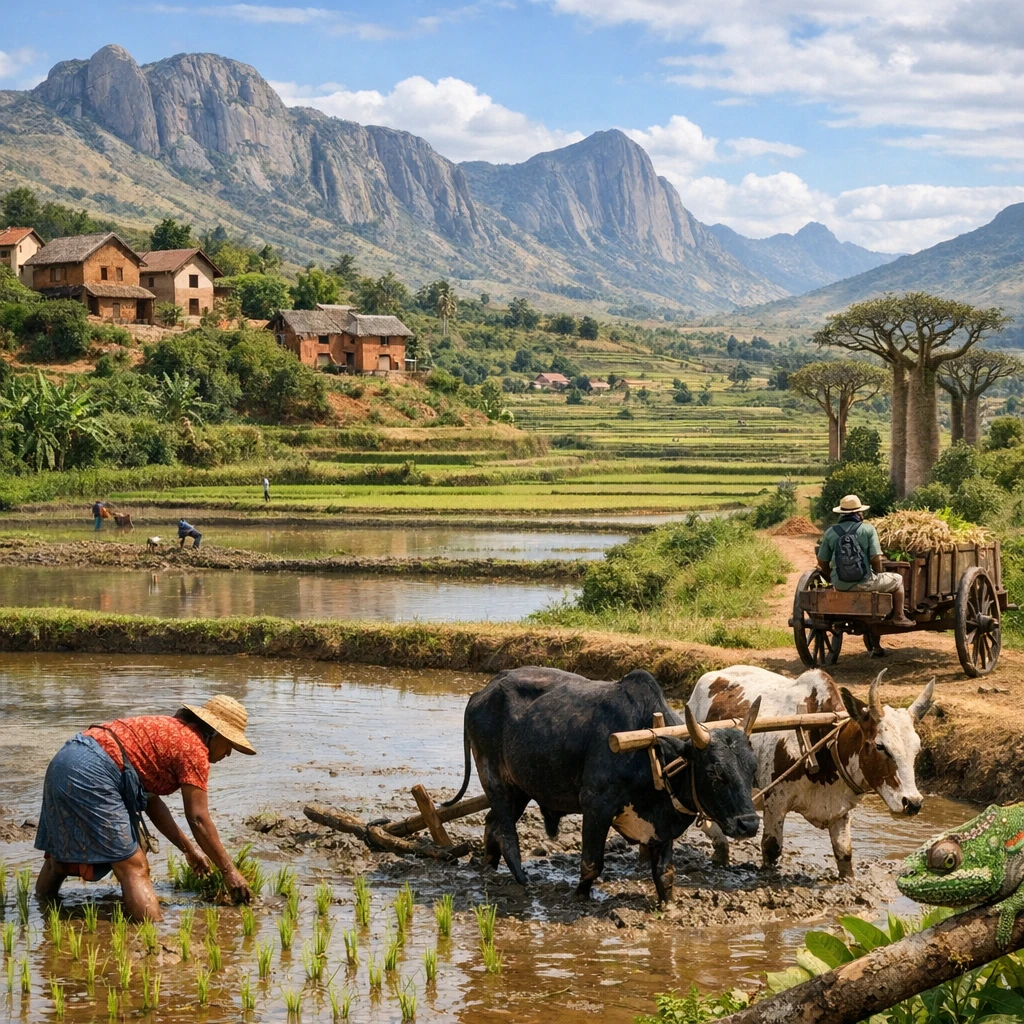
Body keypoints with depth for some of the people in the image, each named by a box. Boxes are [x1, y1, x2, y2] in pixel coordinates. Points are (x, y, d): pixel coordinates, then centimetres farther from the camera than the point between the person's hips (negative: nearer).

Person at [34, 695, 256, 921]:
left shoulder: (170, 730, 25)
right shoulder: (194, 747, 0)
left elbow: (151, 800, 30)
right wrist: (229, 871, 7)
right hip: (91, 774, -10)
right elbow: (198, 819, -1)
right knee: (135, 867, -10)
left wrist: (189, 849, 35)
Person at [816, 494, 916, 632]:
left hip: (839, 584, 4)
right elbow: (876, 558, -12)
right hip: (864, 583, -4)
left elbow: (822, 562, 5)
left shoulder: (831, 532, 2)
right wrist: (878, 577, 7)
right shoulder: (868, 529, -6)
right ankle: (898, 617, 22)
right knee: (897, 580, 22)